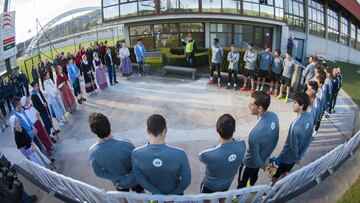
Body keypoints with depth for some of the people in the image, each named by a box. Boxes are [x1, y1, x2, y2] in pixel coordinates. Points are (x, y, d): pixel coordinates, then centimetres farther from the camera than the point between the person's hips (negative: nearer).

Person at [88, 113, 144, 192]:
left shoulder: (92, 152, -28)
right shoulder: (126, 145, -38)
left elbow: (99, 172, -13)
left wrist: (115, 178, -10)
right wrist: (130, 177, -12)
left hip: (118, 184, 2)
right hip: (133, 180, -2)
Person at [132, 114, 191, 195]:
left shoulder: (136, 154, -32)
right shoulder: (179, 154, -38)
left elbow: (141, 180, -19)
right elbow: (186, 180, -24)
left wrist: (158, 193, -7)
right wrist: (174, 193, -6)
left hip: (156, 194, 2)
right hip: (176, 193, -1)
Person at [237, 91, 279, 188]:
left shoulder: (255, 132, -45)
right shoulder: (274, 116, -21)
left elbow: (255, 158, -28)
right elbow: (275, 140, -3)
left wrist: (262, 165, -6)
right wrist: (266, 156, 10)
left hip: (250, 163, -7)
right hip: (263, 157, 7)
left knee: (242, 183, 22)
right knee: (254, 175, 36)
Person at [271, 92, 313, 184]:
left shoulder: (296, 124, -37)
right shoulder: (310, 117, -11)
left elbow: (293, 145, -26)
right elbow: (309, 139, 0)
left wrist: (296, 157, -6)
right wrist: (299, 156, 8)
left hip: (286, 156, -7)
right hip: (295, 156, 7)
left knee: (275, 177, 16)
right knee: (284, 174, 29)